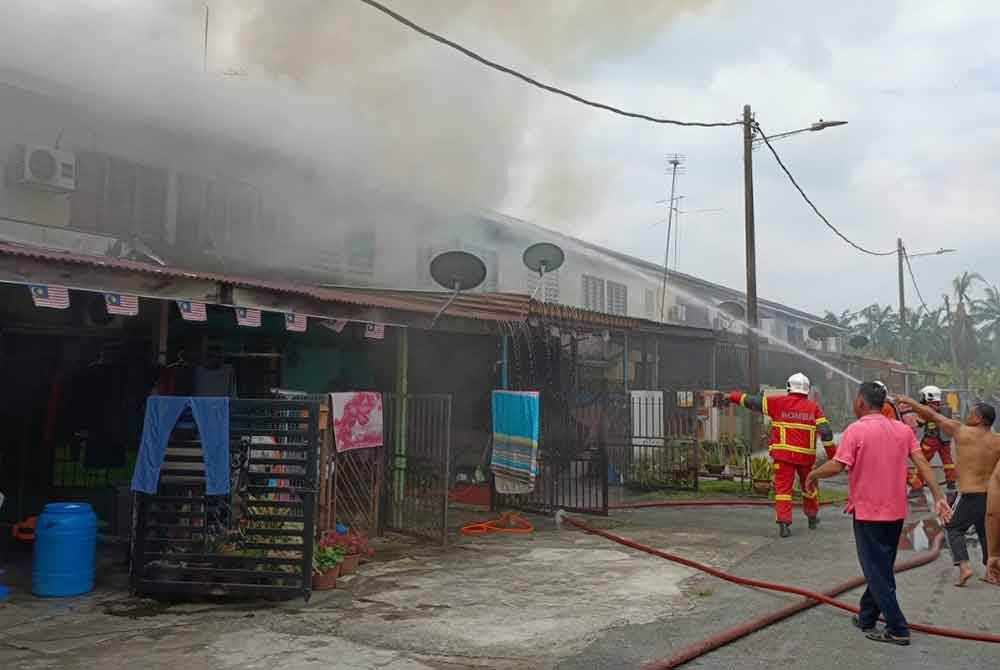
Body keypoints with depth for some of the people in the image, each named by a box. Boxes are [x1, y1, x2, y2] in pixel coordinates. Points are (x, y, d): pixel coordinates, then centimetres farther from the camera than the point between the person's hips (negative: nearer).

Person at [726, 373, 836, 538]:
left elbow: (753, 401, 3)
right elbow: (825, 431, -3)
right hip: (806, 455, 2)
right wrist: (832, 454, 4)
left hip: (784, 454, -2)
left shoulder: (779, 402, -1)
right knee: (809, 486, 21)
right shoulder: (813, 407, 2)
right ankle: (812, 518, 35)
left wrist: (733, 396, 16)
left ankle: (784, 523, -9)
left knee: (783, 487, 0)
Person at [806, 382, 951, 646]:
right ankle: (867, 618, 28)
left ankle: (897, 629, 3)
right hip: (896, 511, 7)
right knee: (882, 567, 18)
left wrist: (813, 474, -3)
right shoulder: (902, 429, 4)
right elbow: (922, 463, -2)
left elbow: (836, 466, -21)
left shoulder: (856, 430, -15)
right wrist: (938, 497, -3)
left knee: (877, 572, 2)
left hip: (868, 512, -7)